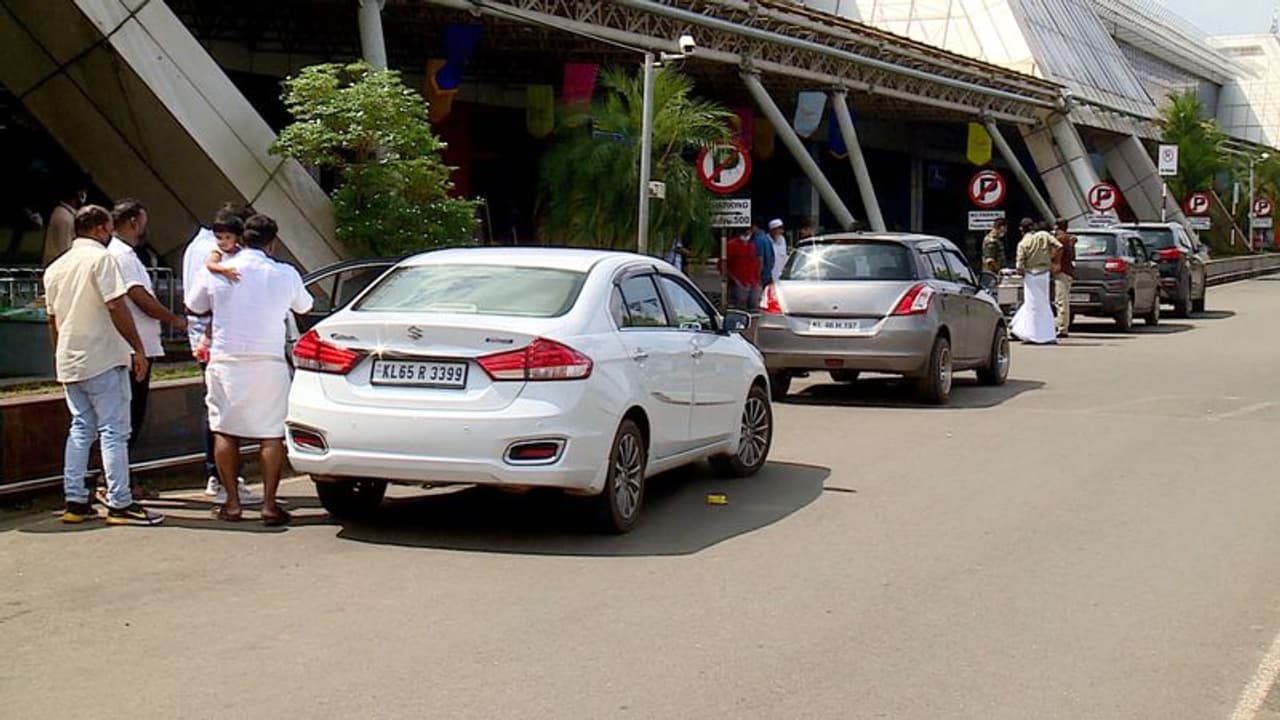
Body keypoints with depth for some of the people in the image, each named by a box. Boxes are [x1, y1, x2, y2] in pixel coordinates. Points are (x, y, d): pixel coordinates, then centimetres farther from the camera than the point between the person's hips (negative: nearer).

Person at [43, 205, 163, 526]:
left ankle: (75, 502, 12)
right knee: (113, 431, -4)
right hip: (103, 359, -8)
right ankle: (119, 504, -4)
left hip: (69, 362, 8)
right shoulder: (100, 258, -9)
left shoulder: (55, 268, 14)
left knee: (80, 430, 13)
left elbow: (53, 319, 18)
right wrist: (138, 348, -15)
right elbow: (116, 307, -17)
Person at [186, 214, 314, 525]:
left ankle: (232, 502, 9)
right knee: (271, 434, 4)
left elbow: (194, 305, 16)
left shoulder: (217, 273, 1)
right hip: (269, 362, -1)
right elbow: (304, 306, 18)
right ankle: (269, 503, 1)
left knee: (225, 432, 9)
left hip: (226, 361, 1)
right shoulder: (285, 275, 0)